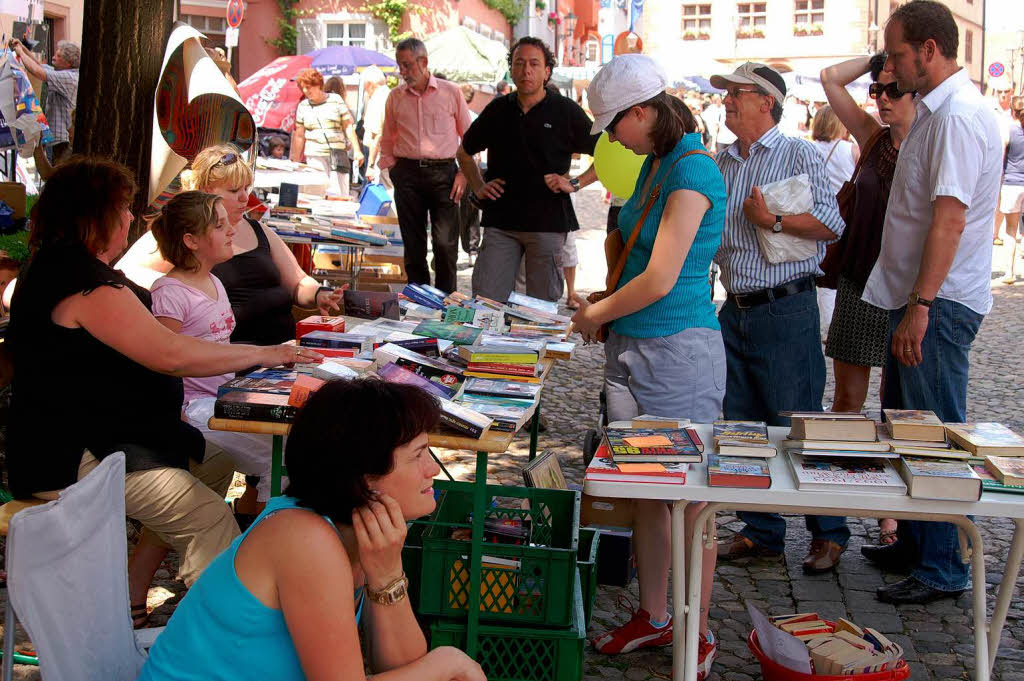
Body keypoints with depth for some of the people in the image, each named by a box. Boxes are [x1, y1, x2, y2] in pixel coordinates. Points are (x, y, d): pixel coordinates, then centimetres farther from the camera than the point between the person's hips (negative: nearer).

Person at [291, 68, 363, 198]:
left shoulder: (336, 100, 5)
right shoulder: (303, 106, 11)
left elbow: (348, 127, 5)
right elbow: (299, 136, 15)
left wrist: (357, 150, -3)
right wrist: (295, 162, 14)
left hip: (338, 154, -1)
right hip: (315, 156, 1)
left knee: (340, 193, -8)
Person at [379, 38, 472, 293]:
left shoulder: (451, 92, 3)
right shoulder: (395, 97, 11)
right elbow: (387, 140, 20)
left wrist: (463, 173, -1)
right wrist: (391, 169, 8)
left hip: (443, 171, -3)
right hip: (407, 174, 3)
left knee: (445, 243, -7)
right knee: (413, 244, 5)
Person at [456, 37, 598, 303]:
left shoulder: (566, 111, -1)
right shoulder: (498, 110, 9)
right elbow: (465, 152, 24)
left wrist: (576, 182, -6)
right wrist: (478, 187, 11)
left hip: (548, 221, -2)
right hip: (500, 221, 2)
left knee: (543, 305, 5)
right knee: (485, 300, -2)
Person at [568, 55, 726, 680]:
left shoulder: (692, 171, -16)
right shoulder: (655, 162, 12)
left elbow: (660, 280, -19)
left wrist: (596, 316, -5)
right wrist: (604, 306, 10)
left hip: (679, 351, -9)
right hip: (634, 347, 9)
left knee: (688, 500, 1)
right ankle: (653, 617, 29)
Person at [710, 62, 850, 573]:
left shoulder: (798, 155, -4)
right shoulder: (720, 163, 14)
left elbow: (832, 223, -13)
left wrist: (773, 220, -17)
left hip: (786, 309, -7)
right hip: (735, 309, 7)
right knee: (742, 426, 10)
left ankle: (829, 535, 13)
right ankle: (761, 533, 21)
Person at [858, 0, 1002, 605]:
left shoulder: (959, 114, -17)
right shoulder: (935, 109, 16)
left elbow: (950, 219, -24)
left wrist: (921, 306, -26)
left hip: (940, 303, -11)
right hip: (917, 297, 11)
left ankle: (944, 570, 7)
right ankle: (913, 544, 31)